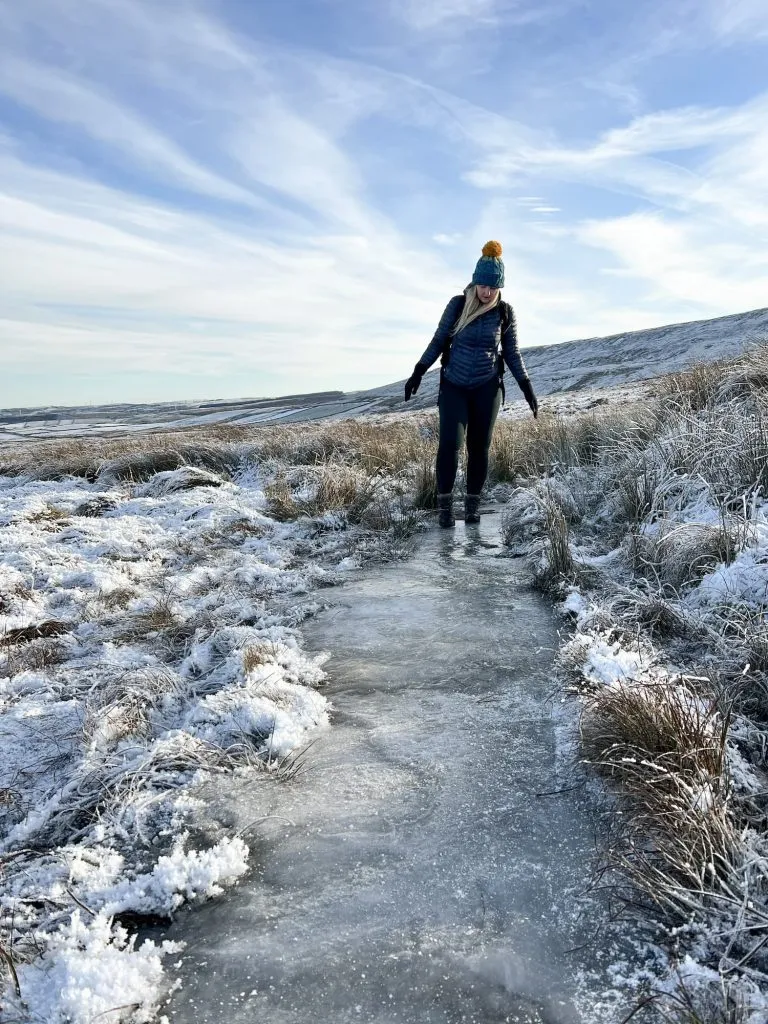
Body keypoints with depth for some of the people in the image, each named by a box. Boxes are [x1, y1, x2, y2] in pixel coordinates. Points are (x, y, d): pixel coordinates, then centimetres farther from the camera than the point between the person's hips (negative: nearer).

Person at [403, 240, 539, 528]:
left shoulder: (504, 312, 0)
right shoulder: (458, 305, -3)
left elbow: (511, 353, 8)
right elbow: (438, 340, 5)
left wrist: (527, 388, 4)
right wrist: (418, 372, -2)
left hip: (487, 388, 1)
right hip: (453, 386, -1)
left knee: (479, 447, 1)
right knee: (450, 443, -14)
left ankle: (473, 504, 13)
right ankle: (445, 503, -3)